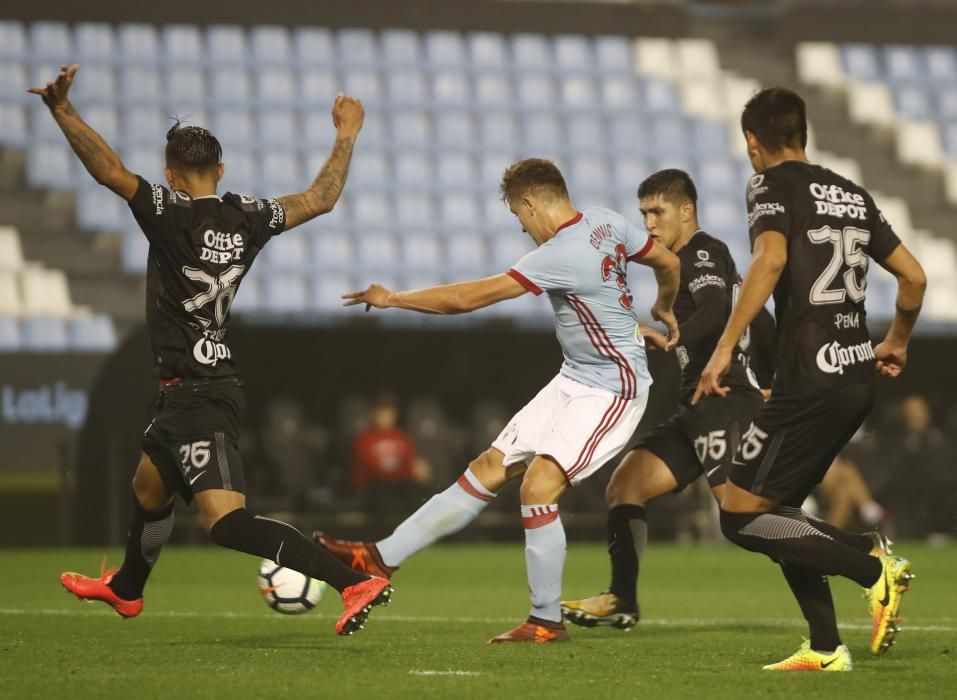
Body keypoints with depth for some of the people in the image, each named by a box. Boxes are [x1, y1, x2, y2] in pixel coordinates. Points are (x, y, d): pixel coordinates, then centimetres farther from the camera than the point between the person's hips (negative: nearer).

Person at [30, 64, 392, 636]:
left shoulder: (171, 212, -13)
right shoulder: (246, 218, 5)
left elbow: (110, 171, -25)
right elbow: (321, 198, 17)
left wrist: (62, 111, -26)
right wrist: (347, 135, 29)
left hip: (196, 393, -9)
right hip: (211, 389, 9)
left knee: (227, 519, -18)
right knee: (148, 486, 31)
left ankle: (356, 582, -30)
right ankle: (126, 588, 55)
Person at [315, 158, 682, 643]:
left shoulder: (560, 256, -25)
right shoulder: (606, 223, -1)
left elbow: (469, 298, -21)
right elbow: (669, 263, 12)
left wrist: (392, 298, -10)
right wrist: (664, 310, 34)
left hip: (611, 390, -10)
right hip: (575, 380, 10)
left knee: (539, 484, -20)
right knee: (490, 469, 6)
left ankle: (547, 620, -7)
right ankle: (383, 557, 6)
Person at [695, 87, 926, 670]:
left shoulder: (773, 185, -4)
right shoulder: (853, 194, 16)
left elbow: (771, 258, -23)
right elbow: (914, 276, 17)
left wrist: (725, 348, -25)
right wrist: (896, 343, 35)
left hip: (812, 382, -8)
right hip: (860, 376, 8)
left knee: (742, 517, -3)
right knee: (780, 512, 16)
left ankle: (875, 569, -11)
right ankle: (826, 649, 9)